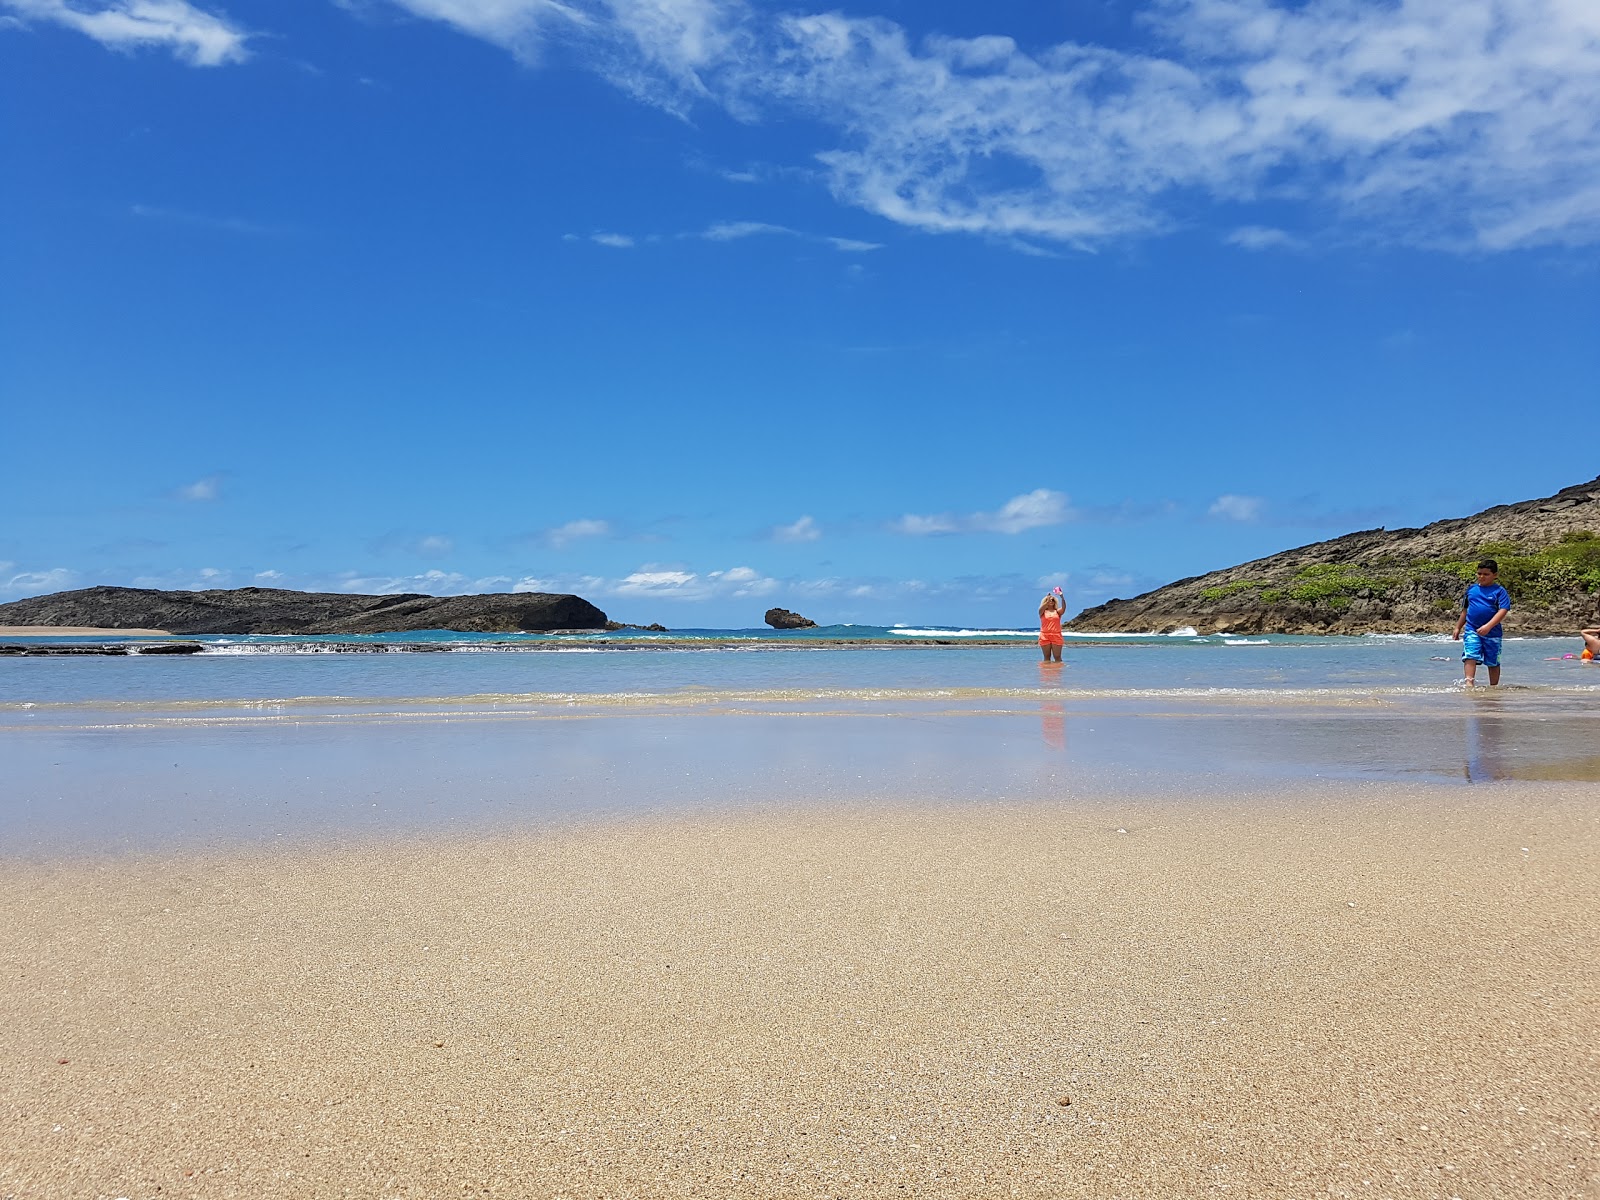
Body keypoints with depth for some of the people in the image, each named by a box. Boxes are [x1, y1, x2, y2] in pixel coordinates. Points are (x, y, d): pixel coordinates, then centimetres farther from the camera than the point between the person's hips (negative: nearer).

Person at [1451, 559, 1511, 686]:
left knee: (1493, 661, 10)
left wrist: (1488, 626, -26)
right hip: (1471, 629, 2)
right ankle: (1469, 683, -23)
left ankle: (1494, 686, 22)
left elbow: (1503, 611, -14)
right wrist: (1458, 628, 20)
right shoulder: (1471, 589, 10)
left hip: (1492, 632, -2)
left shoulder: (1499, 591, -4)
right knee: (1470, 656, -16)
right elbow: (1465, 610, 20)